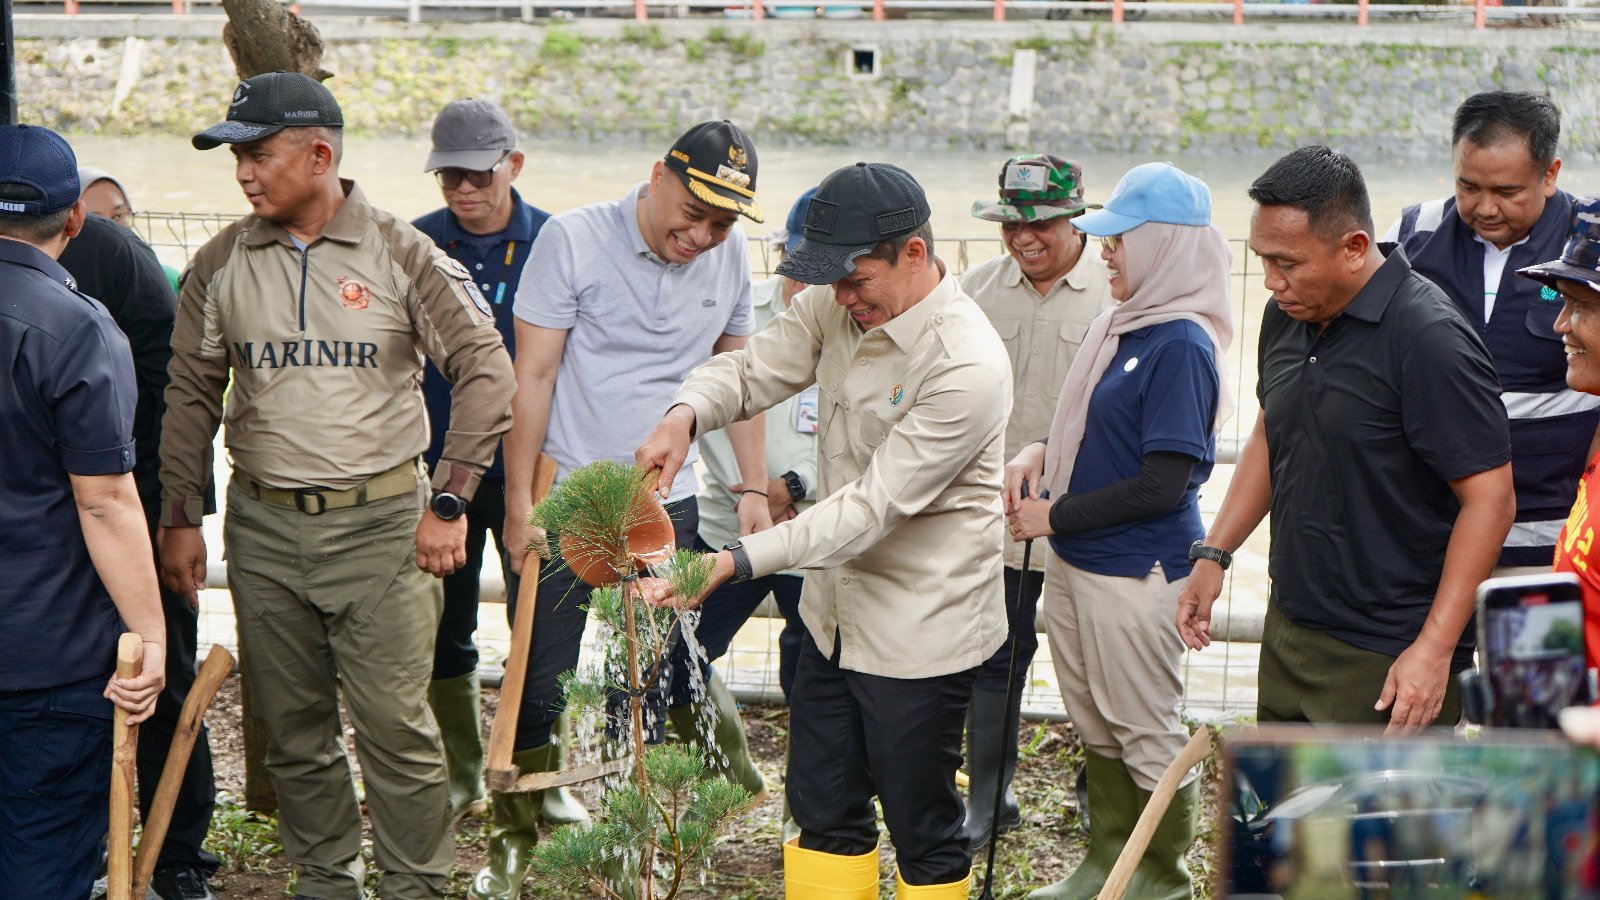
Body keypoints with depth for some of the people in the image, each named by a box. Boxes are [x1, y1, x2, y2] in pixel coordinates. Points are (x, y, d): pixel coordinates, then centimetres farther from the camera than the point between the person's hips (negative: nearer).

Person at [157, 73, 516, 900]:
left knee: (396, 724, -2)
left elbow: (486, 370, -3)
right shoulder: (221, 264, 5)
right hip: (263, 528, 3)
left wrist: (448, 503, -7)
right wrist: (179, 518, 8)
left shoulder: (402, 255, -4)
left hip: (381, 521, -3)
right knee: (292, 727, 10)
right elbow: (192, 394, 12)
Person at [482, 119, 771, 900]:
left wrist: (752, 486, 12)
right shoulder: (573, 238, -11)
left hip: (667, 510, 3)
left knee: (647, 691, 10)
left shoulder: (730, 257, 2)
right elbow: (533, 375, -8)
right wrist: (518, 500, -8)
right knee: (542, 686, 2)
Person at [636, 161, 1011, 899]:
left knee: (922, 827, 8)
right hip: (837, 610, 8)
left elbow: (873, 507, -29)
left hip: (922, 629, -8)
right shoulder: (838, 308, -3)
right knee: (822, 811, 19)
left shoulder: (967, 367, -28)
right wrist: (684, 414, -24)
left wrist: (737, 561, -35)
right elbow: (753, 369, 1)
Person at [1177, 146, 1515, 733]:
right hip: (1288, 635, 8)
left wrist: (1435, 648, -21)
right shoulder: (1287, 316, 6)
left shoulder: (1429, 338, -19)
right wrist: (1214, 553, 14)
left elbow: (1490, 498, -19)